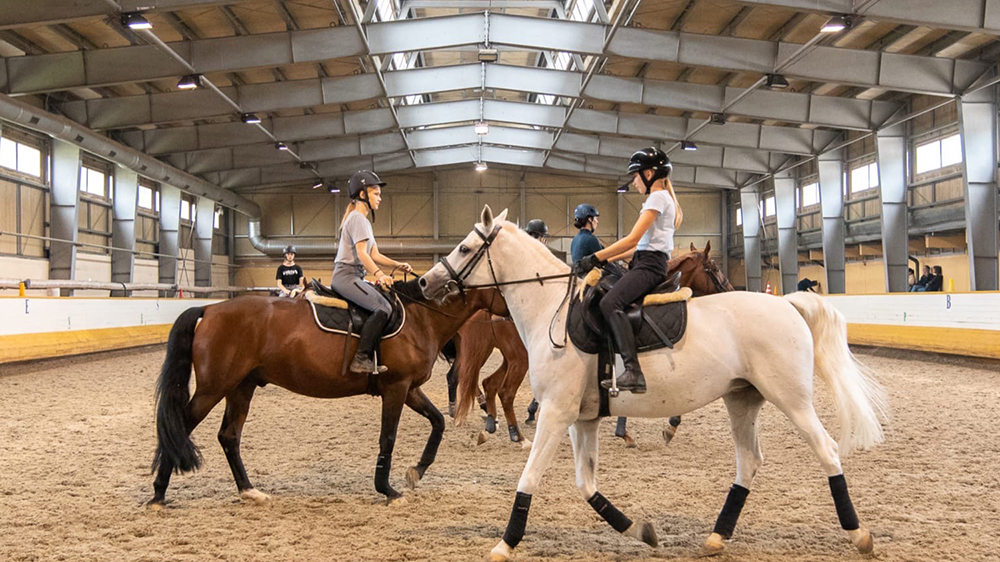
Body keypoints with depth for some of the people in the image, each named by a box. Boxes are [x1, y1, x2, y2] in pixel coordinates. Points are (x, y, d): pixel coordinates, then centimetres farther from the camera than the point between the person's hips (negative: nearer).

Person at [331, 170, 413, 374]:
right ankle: (361, 358, -24)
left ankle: (369, 356, 5)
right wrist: (379, 274, -33)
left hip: (355, 276, 11)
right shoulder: (357, 218, -9)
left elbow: (375, 255, 17)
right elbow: (361, 253, -20)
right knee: (383, 308, -23)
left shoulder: (364, 221, 23)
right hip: (346, 275, -11)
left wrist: (398, 265, 5)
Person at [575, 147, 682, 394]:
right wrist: (607, 259, 16)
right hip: (646, 264, 11)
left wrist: (595, 258, -13)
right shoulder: (661, 199, 26)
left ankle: (634, 373, -41)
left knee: (610, 303, -31)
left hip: (650, 265, -11)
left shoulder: (658, 197, -5)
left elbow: (632, 239, -14)